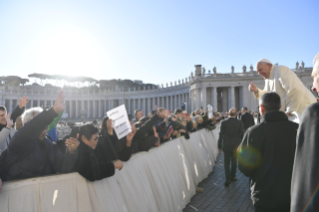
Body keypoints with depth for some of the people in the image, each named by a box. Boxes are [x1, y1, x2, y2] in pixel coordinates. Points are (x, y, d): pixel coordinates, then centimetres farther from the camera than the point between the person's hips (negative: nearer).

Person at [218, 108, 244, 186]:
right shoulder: (240, 123, -8)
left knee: (226, 163, 6)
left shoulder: (223, 122, -10)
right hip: (236, 145, 1)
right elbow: (242, 135, -3)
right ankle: (232, 177, 29)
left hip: (226, 146, -1)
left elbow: (221, 135, -5)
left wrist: (219, 145, 4)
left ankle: (228, 179, 0)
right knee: (234, 162, 17)